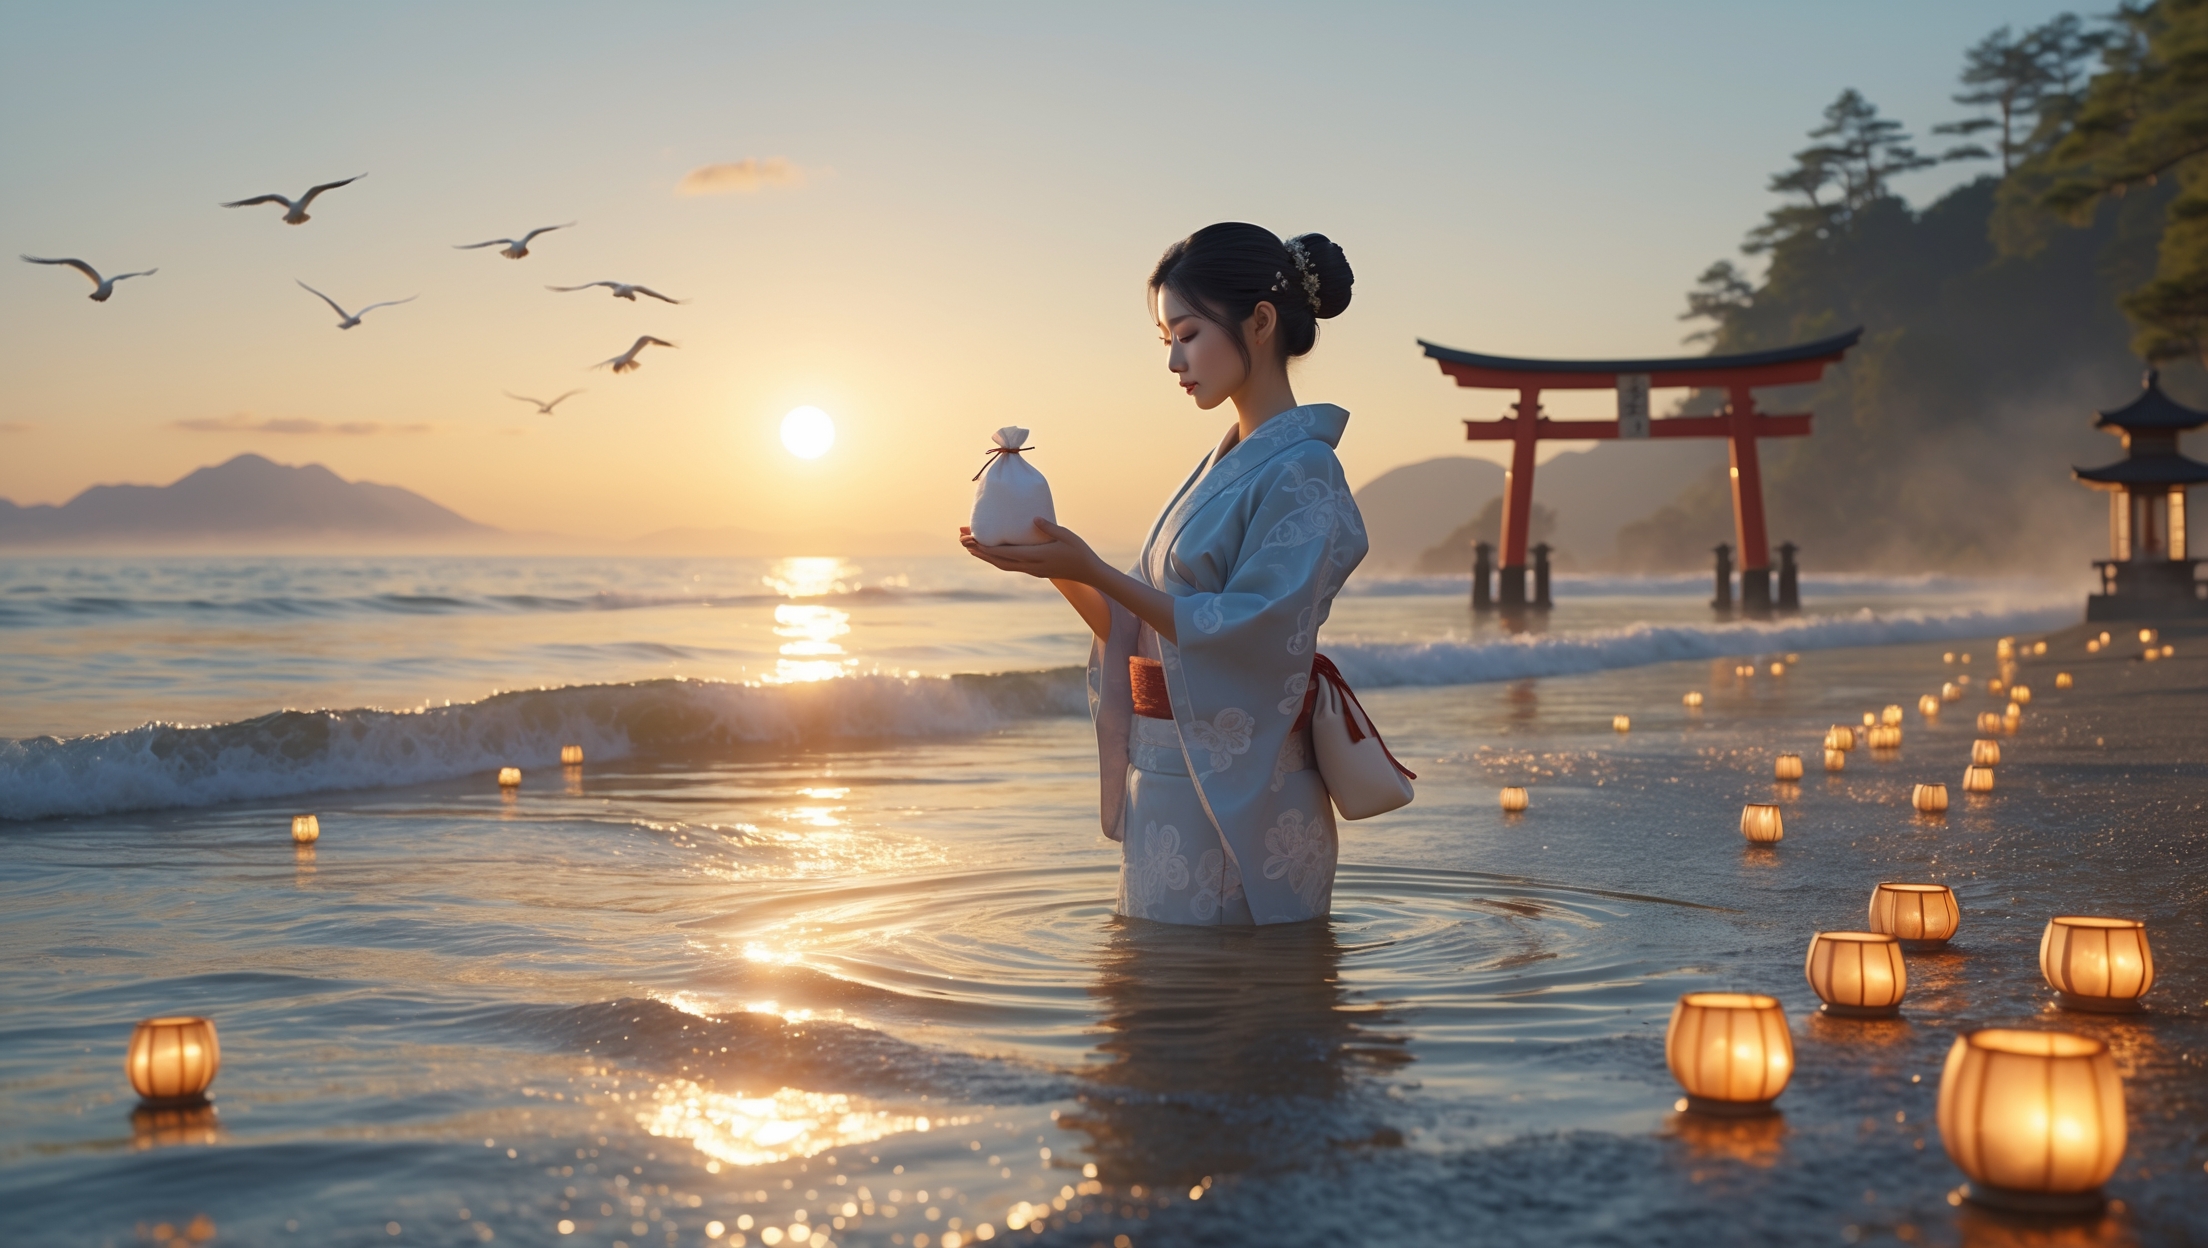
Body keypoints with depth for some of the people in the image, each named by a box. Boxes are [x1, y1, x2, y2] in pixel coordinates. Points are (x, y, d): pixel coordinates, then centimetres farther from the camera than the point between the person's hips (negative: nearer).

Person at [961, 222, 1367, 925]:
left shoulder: (1301, 472, -12)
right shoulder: (1224, 466, 15)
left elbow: (1250, 637, -22)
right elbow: (1139, 633, 13)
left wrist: (1095, 572, -22)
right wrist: (1054, 566, -3)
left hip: (1237, 798, -9)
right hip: (1169, 786, 9)